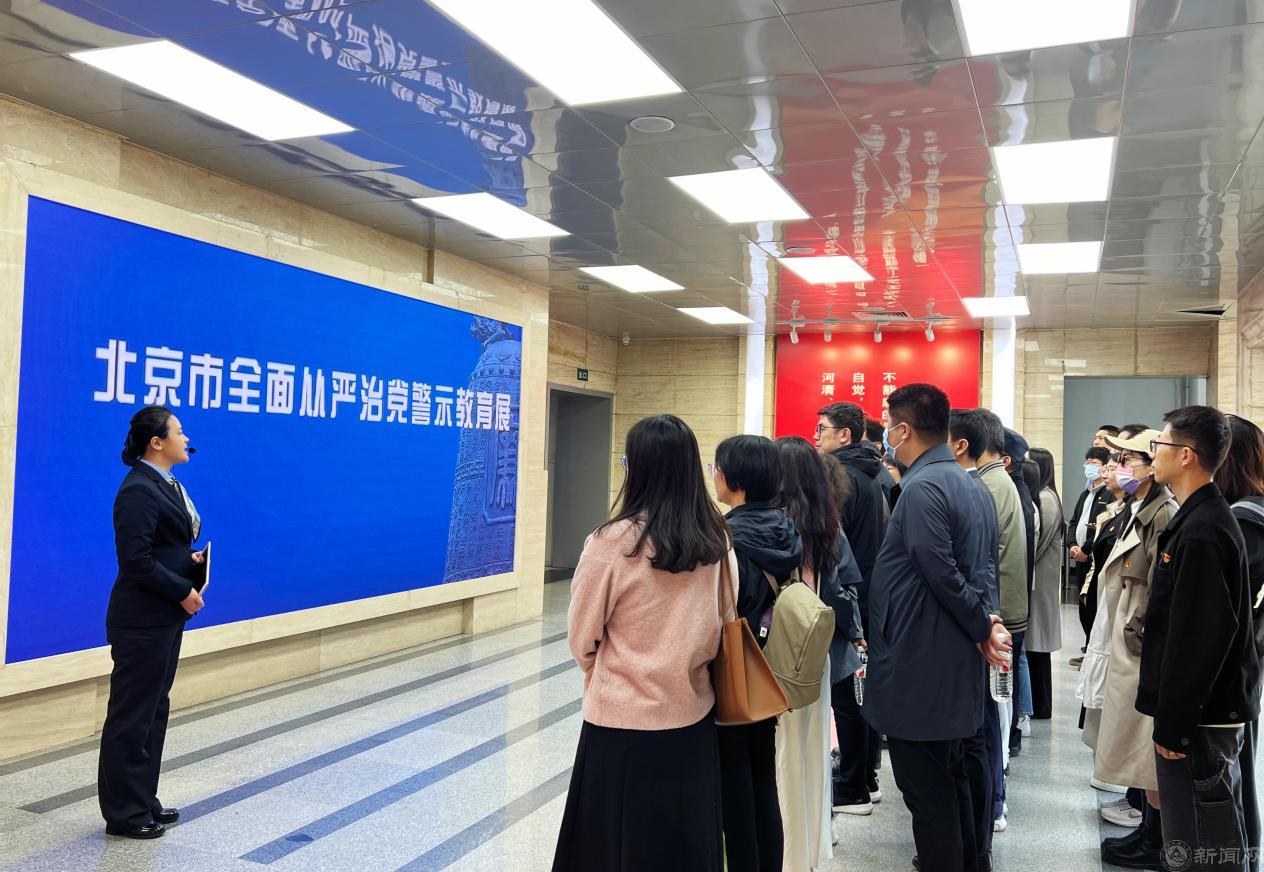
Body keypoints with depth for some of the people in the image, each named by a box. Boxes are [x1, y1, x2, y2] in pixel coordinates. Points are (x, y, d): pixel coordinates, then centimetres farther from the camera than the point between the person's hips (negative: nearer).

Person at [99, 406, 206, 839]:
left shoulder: (165, 485, 11)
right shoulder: (138, 491, -18)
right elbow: (137, 561, -22)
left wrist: (191, 560, 1)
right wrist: (184, 591, -16)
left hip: (164, 618, 10)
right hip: (142, 621, -10)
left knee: (154, 710, 17)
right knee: (133, 714, 2)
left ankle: (143, 801, 29)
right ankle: (124, 812, 15)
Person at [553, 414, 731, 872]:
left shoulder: (613, 541, -17)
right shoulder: (716, 539, -5)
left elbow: (583, 636, -5)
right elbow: (726, 623, 5)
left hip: (623, 718, -4)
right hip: (692, 713, 4)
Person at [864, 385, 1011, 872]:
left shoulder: (922, 487, -19)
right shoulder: (956, 479, 11)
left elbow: (942, 573, -24)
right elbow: (956, 567, 13)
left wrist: (982, 625, -12)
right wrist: (984, 622, 2)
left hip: (920, 666, -10)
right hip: (948, 663, 10)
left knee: (926, 787, 1)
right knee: (948, 776, 21)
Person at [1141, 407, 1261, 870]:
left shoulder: (1201, 531, -21)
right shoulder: (1203, 519, 11)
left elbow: (1197, 637, -24)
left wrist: (1172, 724, -19)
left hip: (1198, 716, -10)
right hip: (1208, 709, 10)